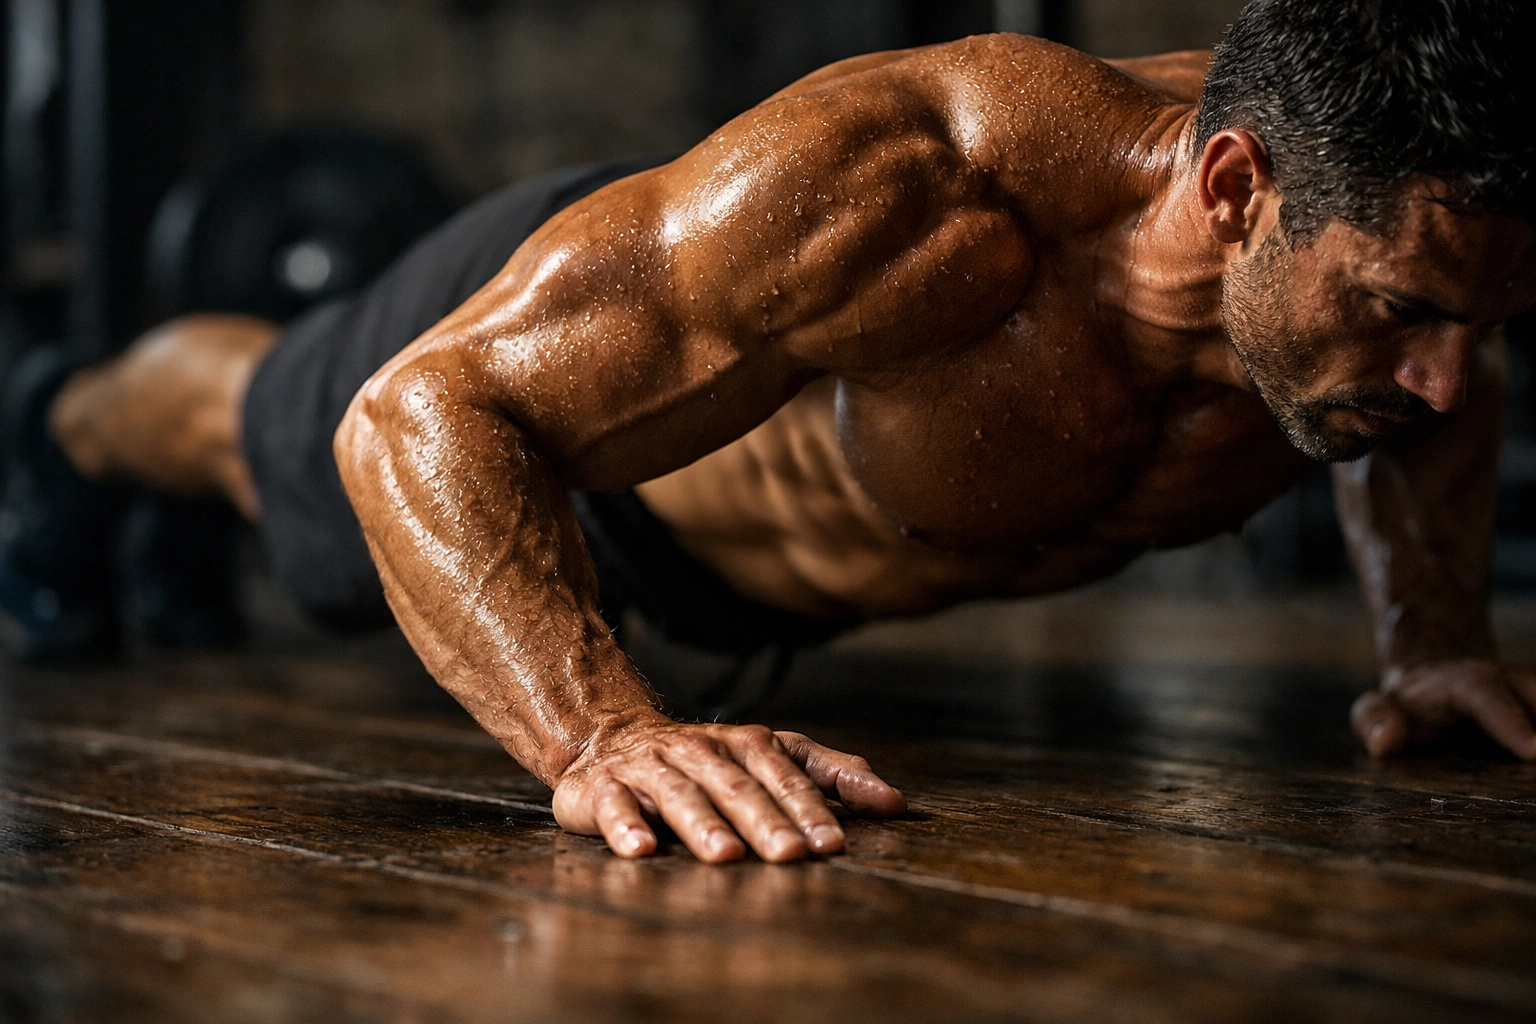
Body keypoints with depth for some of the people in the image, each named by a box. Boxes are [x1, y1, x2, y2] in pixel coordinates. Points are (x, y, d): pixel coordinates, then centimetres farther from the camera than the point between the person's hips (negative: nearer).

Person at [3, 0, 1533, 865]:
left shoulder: (1370, 242, -32)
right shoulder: (895, 193, -52)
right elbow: (420, 414, -49)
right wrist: (601, 730, -62)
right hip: (544, 329, -4)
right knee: (255, 430, 31)